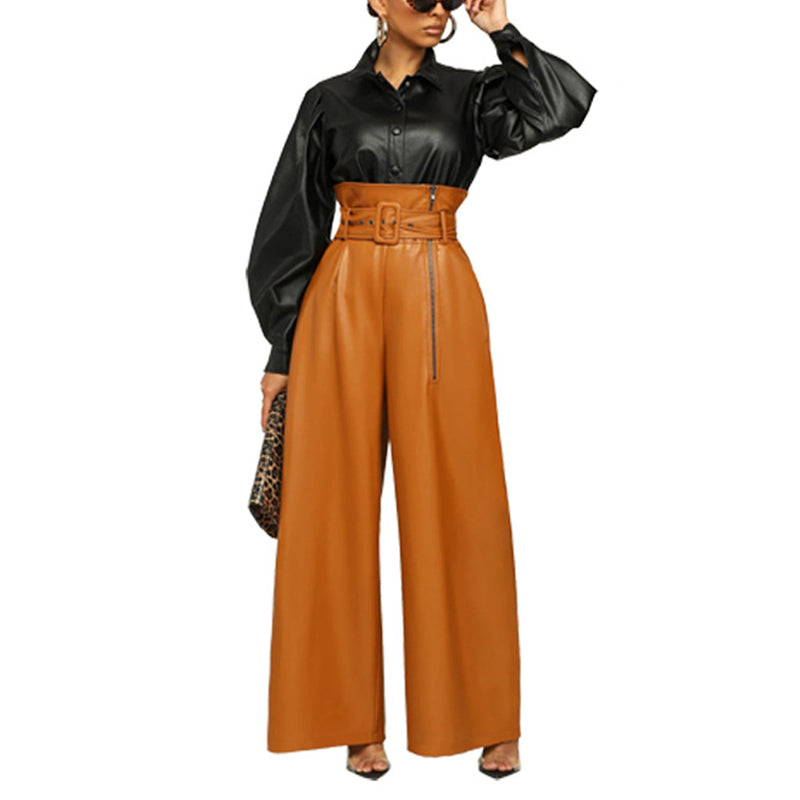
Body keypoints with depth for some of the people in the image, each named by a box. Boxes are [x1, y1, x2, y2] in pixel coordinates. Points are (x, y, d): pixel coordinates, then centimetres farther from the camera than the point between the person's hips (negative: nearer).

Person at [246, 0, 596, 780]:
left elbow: (564, 104, -4)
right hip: (345, 302, 0)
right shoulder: (330, 100, 10)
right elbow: (294, 225, 8)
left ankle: (486, 715, 13)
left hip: (440, 305, 0)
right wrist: (283, 348, 3)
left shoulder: (467, 94, 12)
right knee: (341, 500, 0)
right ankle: (354, 717, 13)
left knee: (455, 498, 0)